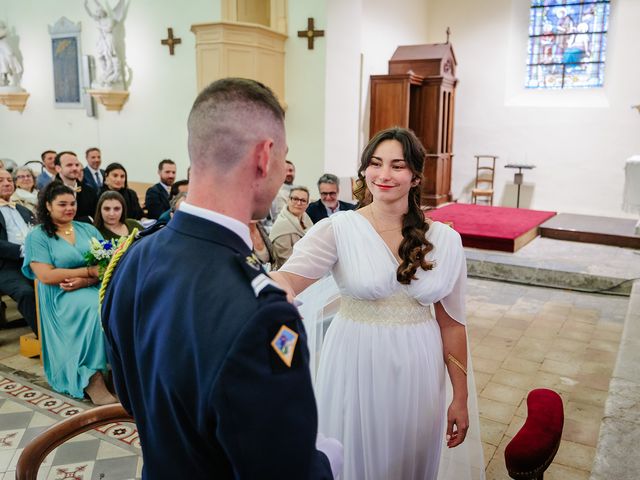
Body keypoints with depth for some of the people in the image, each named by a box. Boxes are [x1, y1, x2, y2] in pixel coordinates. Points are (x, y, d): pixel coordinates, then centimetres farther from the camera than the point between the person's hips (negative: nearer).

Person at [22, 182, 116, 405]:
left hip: (94, 289, 4)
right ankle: (93, 379, -27)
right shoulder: (37, 236, 4)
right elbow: (46, 276, -9)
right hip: (62, 297, -3)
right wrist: (90, 271, -11)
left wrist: (85, 280, -13)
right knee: (95, 308, -34)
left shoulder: (88, 229, 16)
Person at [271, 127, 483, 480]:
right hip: (355, 369, -2)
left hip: (417, 374, 3)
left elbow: (451, 321, 4)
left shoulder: (445, 240, -2)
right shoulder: (337, 229, -11)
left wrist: (460, 399, 7)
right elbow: (288, 279, -27)